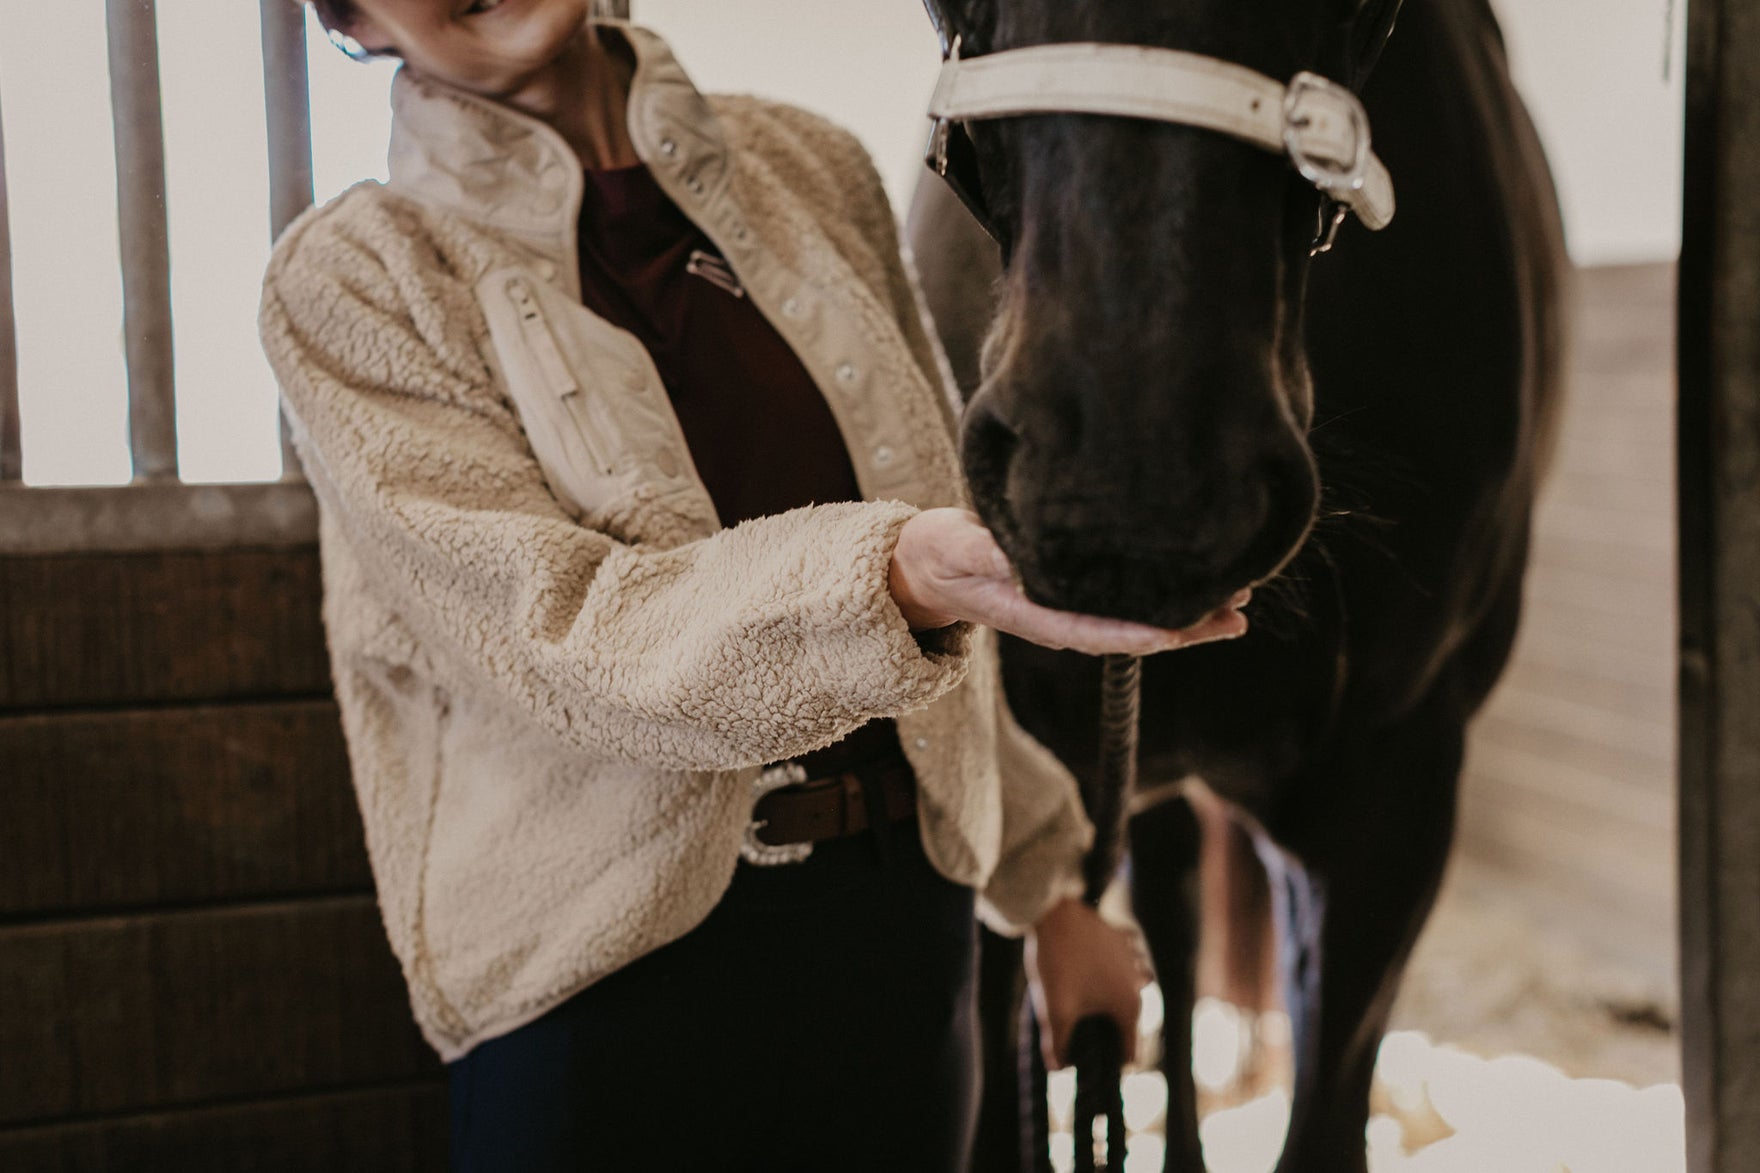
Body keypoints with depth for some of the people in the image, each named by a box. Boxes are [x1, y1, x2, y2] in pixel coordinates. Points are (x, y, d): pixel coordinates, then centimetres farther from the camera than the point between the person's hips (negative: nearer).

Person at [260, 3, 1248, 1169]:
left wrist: (1045, 880, 16)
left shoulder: (809, 168, 6)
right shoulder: (351, 278, -6)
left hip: (906, 917, 4)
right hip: (605, 974, -3)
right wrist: (890, 578, -34)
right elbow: (550, 630, -18)